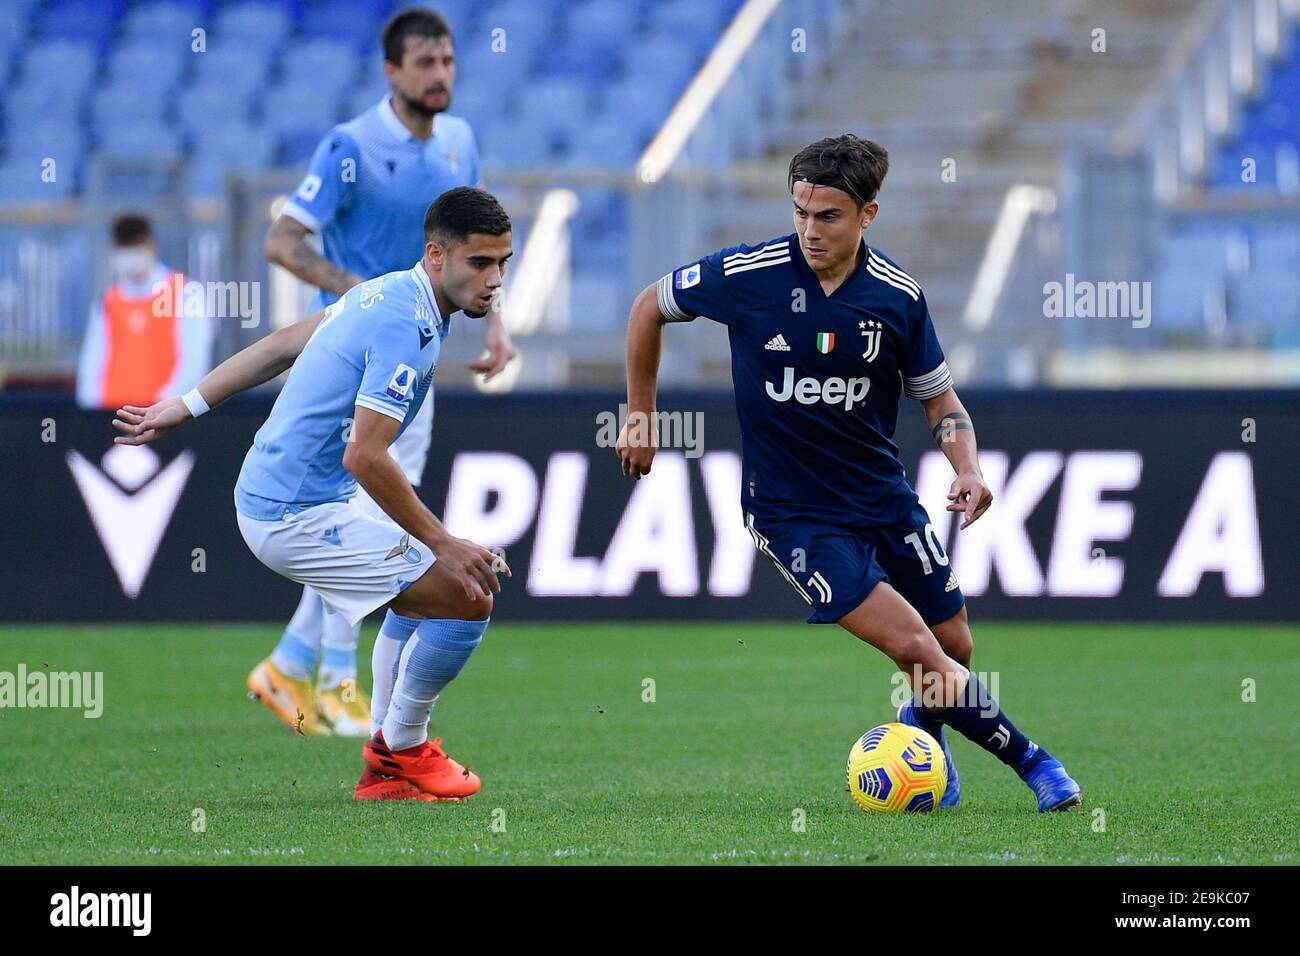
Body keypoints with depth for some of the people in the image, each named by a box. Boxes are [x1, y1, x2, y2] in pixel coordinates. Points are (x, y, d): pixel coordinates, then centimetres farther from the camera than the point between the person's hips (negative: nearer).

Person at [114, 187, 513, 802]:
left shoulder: (384, 293, 8)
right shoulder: (408, 325, -23)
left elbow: (283, 343, 17)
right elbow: (364, 456, -28)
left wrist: (186, 407, 25)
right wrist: (443, 542, -21)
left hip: (265, 493, 11)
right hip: (299, 516, -11)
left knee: (426, 585, 29)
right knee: (468, 598, -11)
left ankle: (387, 762, 31)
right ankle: (403, 748, 9)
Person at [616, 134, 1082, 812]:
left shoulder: (897, 296, -7)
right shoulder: (748, 274, -15)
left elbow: (939, 398, 6)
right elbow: (650, 307, 3)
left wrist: (967, 469, -13)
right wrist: (639, 418, 7)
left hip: (883, 494, 4)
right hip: (791, 511, -4)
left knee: (954, 651, 7)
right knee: (912, 647, -16)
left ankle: (922, 742, 40)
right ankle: (1027, 759, 1)